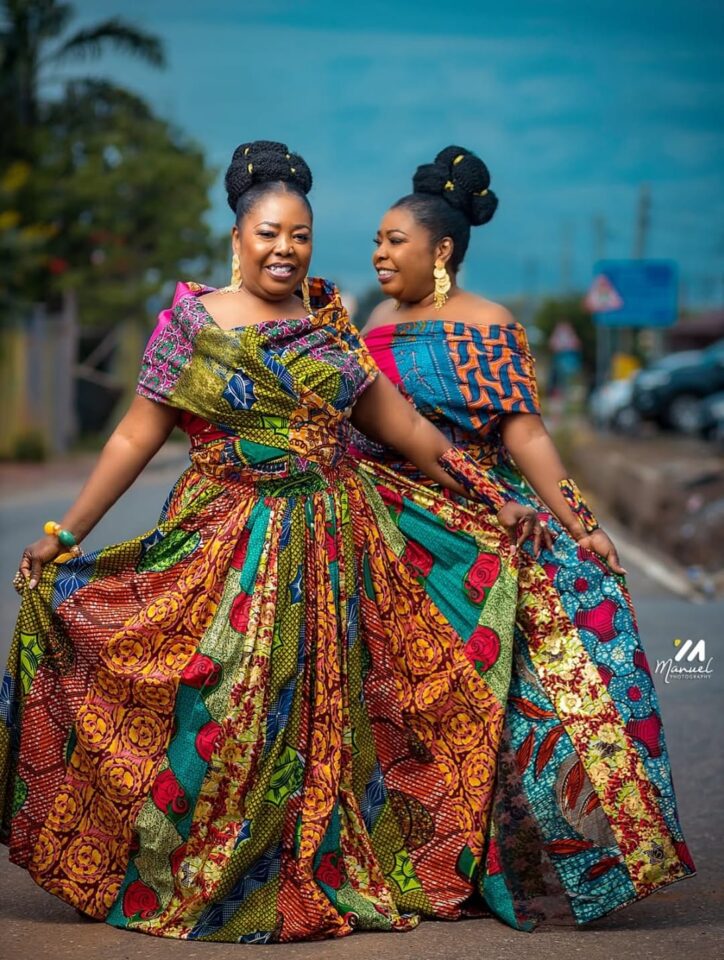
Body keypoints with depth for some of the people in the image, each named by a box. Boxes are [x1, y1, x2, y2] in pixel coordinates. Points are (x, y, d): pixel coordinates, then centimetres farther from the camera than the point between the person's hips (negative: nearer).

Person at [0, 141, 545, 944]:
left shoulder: (331, 320, 7)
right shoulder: (191, 322, -1)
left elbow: (397, 422, 9)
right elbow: (135, 436, -1)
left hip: (334, 549, 3)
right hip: (225, 553, -3)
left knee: (327, 718, 7)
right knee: (222, 721, -1)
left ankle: (329, 877, 21)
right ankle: (202, 887, 15)